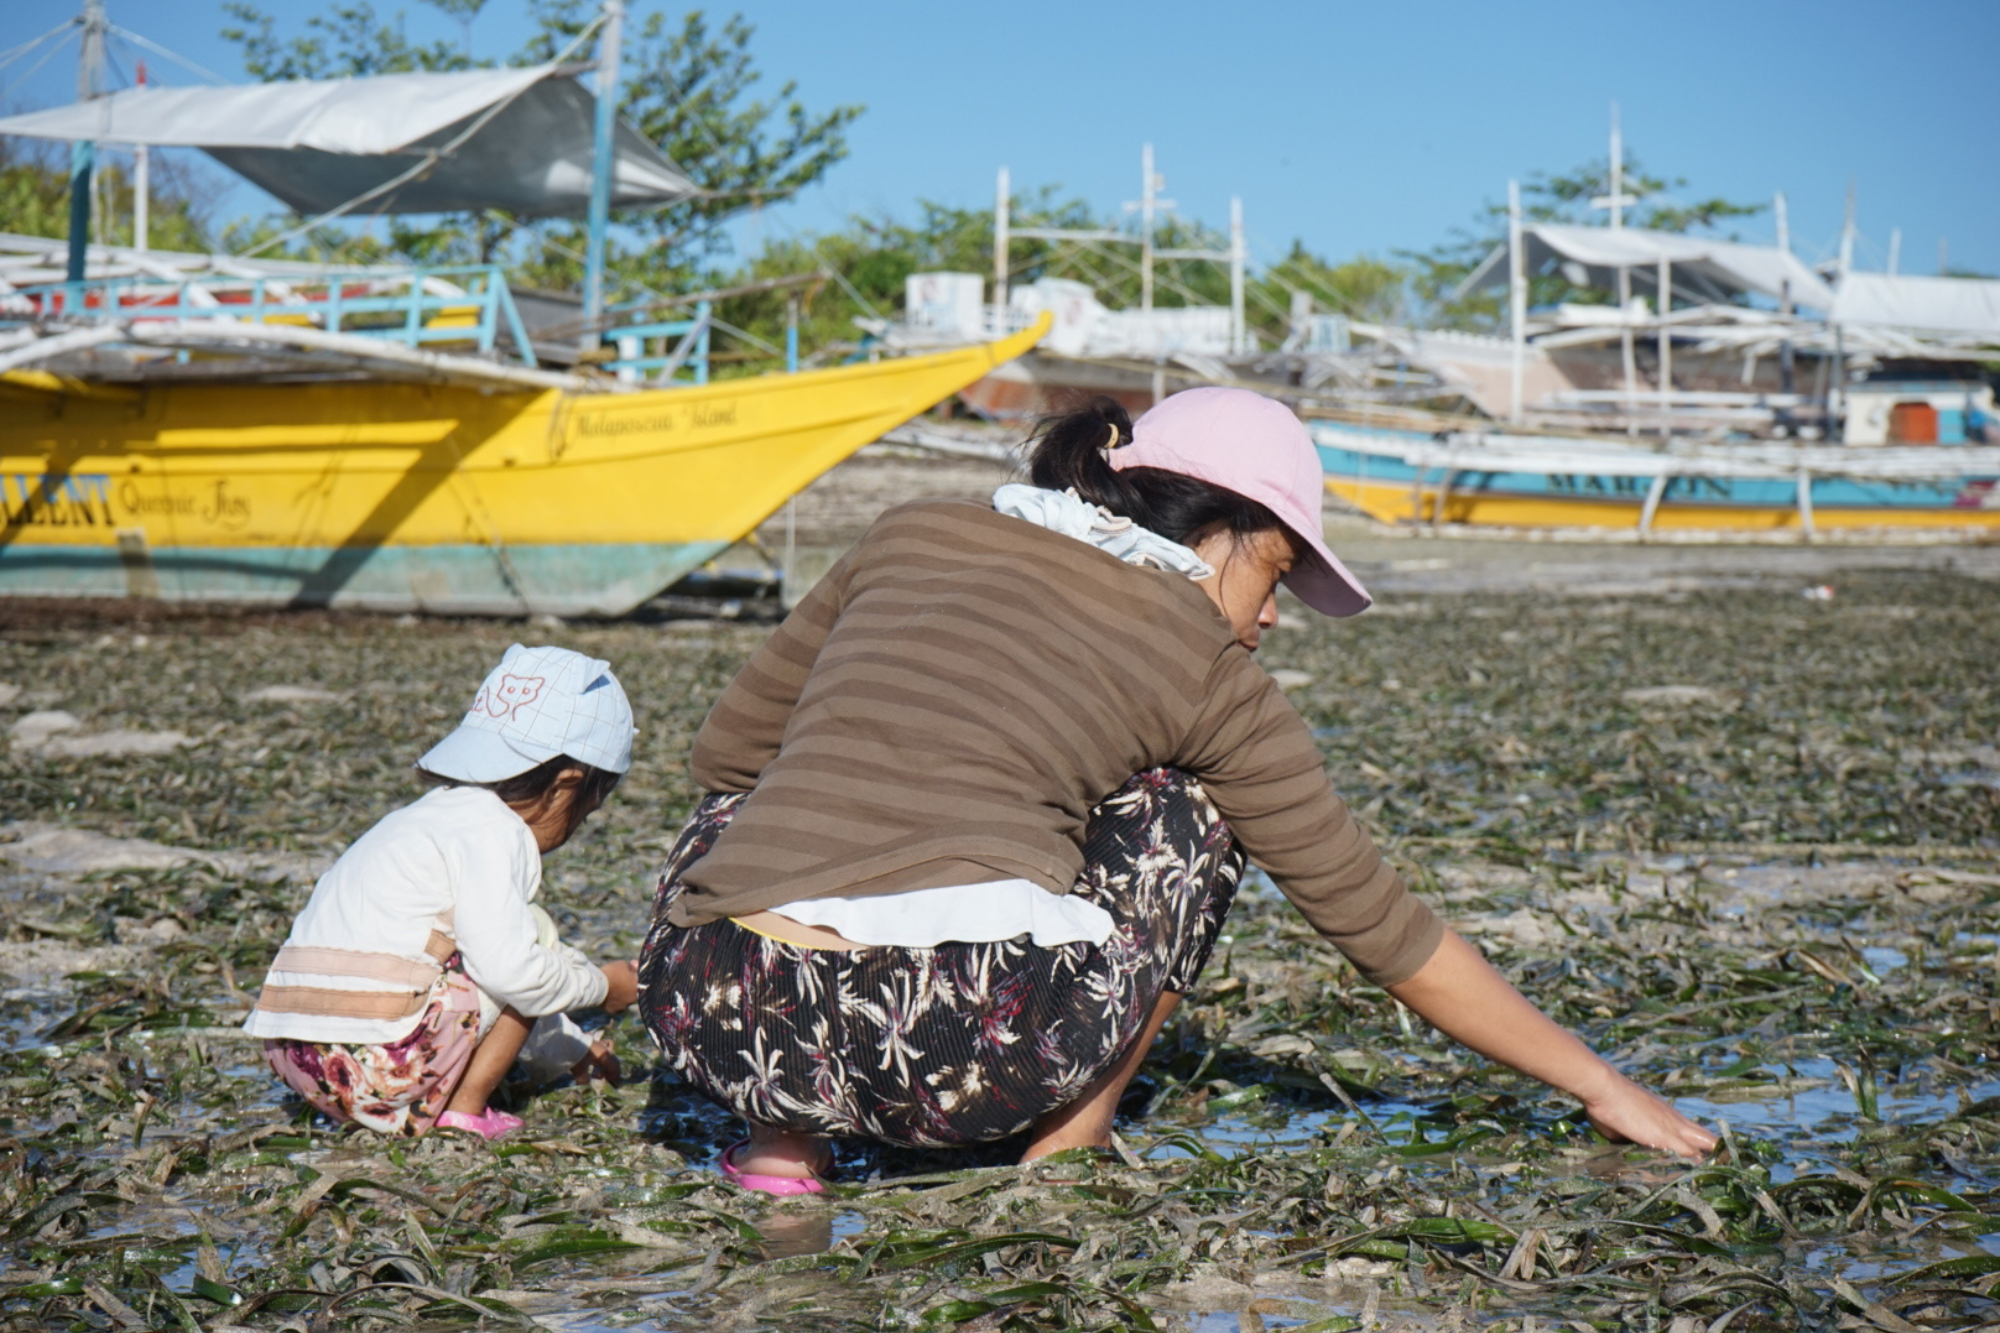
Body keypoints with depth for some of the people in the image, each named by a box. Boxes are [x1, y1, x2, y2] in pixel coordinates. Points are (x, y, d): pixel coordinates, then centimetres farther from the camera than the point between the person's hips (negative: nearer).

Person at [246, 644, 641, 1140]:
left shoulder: (439, 815, 25)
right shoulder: (492, 831, -6)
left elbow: (497, 965, 37)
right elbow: (509, 968, -17)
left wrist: (567, 1049, 46)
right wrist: (600, 984, 2)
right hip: (376, 1060, -9)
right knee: (536, 930, 6)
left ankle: (396, 1110, 12)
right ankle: (461, 1111, 0)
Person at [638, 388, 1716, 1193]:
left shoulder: (911, 538, 20)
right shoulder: (1202, 667, 11)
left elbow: (726, 752, 29)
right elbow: (1377, 922, 17)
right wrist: (1600, 1087, 26)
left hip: (711, 1024, 3)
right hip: (967, 1058, -3)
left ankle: (782, 1135, 20)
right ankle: (1071, 1139, 17)